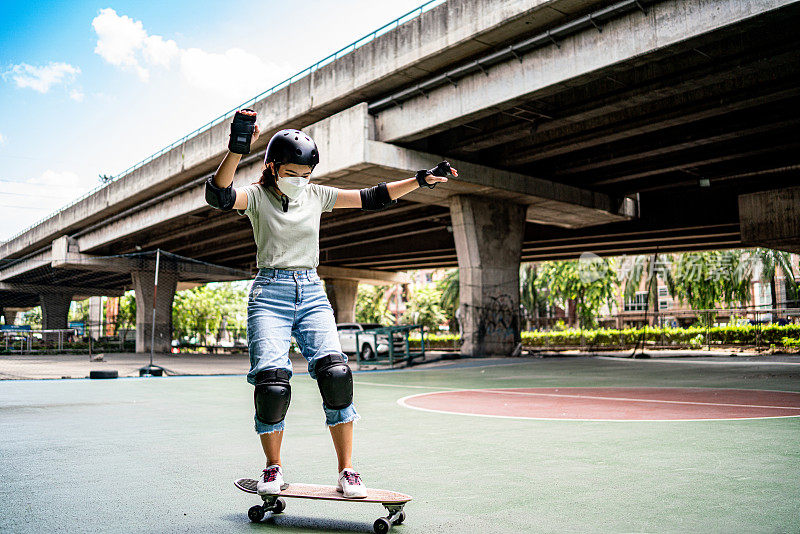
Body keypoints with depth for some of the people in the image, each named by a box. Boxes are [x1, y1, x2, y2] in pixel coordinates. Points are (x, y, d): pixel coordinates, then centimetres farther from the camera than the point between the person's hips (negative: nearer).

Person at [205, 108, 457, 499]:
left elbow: (372, 198, 11)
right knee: (272, 382, -17)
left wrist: (420, 180, 3)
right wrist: (237, 149, -34)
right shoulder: (257, 196, 1)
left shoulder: (316, 195, 11)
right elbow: (219, 196, -20)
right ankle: (274, 469, 7)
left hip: (312, 294, 3)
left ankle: (347, 471, -8)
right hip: (270, 293, -2)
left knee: (335, 372, -18)